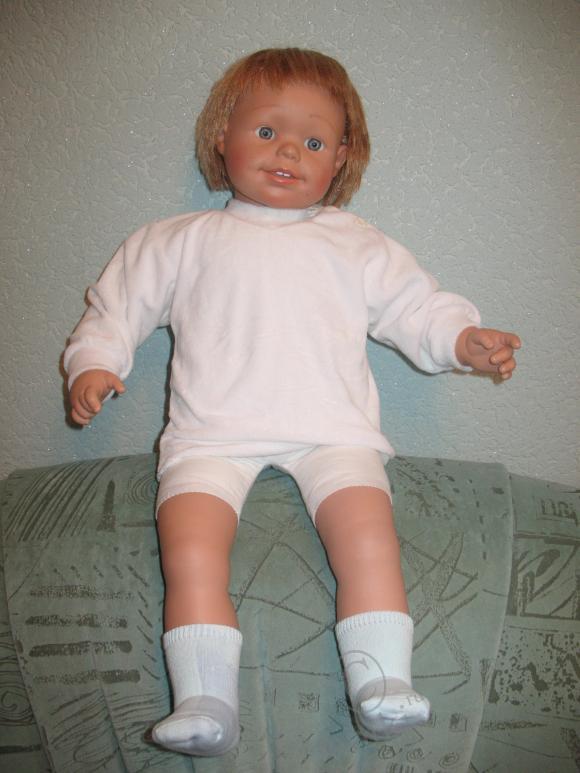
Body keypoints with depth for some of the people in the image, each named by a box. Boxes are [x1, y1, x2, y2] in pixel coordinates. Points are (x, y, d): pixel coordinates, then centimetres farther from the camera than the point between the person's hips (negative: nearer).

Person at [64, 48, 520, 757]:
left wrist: (465, 339, 2)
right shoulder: (183, 241, 21)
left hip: (331, 429, 0)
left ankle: (382, 685, -19)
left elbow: (415, 307, 20)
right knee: (190, 551, -23)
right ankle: (204, 701, -18)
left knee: (369, 537, -25)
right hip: (213, 432, 0)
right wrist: (95, 361, 6)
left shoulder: (356, 245, 21)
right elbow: (119, 302, 22)